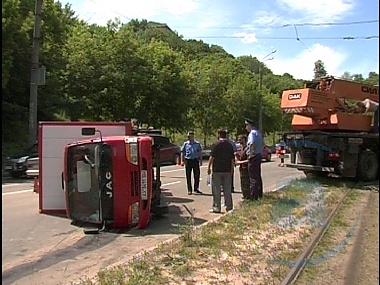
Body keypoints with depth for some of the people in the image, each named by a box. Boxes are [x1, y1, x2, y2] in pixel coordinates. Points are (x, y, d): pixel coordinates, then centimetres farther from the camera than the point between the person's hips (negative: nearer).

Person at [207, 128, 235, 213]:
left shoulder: (216, 144, -8)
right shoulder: (230, 145, 9)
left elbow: (212, 157, -10)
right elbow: (232, 159, 11)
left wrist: (209, 167, -3)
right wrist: (231, 169, 18)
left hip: (217, 170, -5)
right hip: (227, 170, 5)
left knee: (216, 190, 1)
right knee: (227, 189, 10)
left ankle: (216, 207, 3)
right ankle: (229, 207, 13)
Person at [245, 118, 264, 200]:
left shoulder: (252, 133, -14)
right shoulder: (258, 133, 16)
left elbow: (252, 144, -28)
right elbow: (262, 144, 25)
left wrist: (250, 154, -20)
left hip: (253, 157, -10)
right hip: (259, 156, 10)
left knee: (253, 178, -6)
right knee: (258, 177, 15)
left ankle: (253, 197, -3)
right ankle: (259, 195, 24)